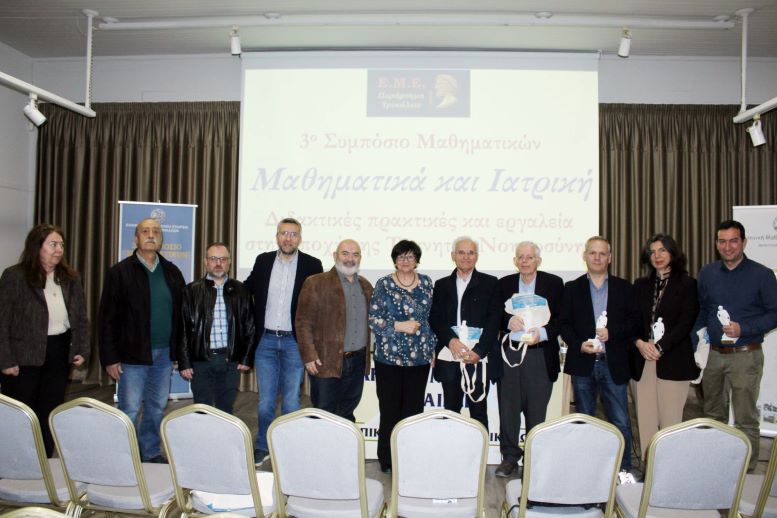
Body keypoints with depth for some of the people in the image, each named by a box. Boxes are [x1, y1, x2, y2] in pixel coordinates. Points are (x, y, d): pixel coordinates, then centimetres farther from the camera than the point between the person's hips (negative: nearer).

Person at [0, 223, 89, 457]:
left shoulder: (70, 278, 6)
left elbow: (81, 317, 10)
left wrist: (82, 350, 2)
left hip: (59, 355, 4)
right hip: (24, 356, -4)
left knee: (50, 415, 11)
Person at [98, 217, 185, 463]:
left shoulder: (172, 272, 7)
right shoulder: (120, 272, -3)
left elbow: (180, 313, 8)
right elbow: (108, 318, -5)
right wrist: (110, 358, -8)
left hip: (164, 354, 4)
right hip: (133, 353, -4)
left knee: (157, 407, 13)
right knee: (130, 411, 4)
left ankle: (151, 454, 27)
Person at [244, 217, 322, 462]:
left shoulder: (312, 265, -3)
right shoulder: (263, 261, 5)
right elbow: (246, 290, 16)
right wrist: (254, 325, 9)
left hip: (295, 342, -2)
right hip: (266, 341, 2)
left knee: (291, 401, 6)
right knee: (265, 400, 9)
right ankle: (262, 446, 27)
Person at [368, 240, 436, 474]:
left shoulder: (426, 283, 8)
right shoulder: (383, 285, -1)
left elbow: (432, 317, 14)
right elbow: (373, 320, -5)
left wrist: (432, 348, 12)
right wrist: (400, 326, -15)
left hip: (419, 358, 3)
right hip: (389, 358, -3)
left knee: (414, 410, 7)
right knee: (390, 411, 3)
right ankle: (387, 462, 15)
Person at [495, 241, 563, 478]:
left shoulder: (554, 283, 4)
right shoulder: (504, 284, 10)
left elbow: (562, 318, 0)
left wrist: (543, 333, -16)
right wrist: (509, 321, -14)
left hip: (540, 354, -1)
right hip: (510, 352, 2)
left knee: (536, 410, 4)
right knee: (508, 408, 4)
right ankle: (510, 456, 16)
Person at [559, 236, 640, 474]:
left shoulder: (624, 288, 8)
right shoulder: (572, 288, 8)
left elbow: (634, 322, 3)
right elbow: (563, 323, 3)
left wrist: (612, 332, -13)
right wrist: (579, 345, -12)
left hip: (614, 364, 0)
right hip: (583, 364, 0)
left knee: (621, 422, 0)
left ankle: (625, 469, 14)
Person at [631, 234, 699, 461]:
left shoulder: (687, 284, 4)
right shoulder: (640, 285, 16)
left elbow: (686, 323, -4)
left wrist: (659, 347, -11)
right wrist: (640, 343, -8)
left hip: (673, 360, -3)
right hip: (642, 360, 4)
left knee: (670, 419, -4)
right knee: (645, 419, 4)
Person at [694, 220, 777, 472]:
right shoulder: (707, 273, 7)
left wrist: (743, 329, -17)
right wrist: (694, 341, 2)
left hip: (745, 355, -4)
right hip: (713, 354, 4)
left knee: (745, 419, 1)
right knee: (713, 414, 15)